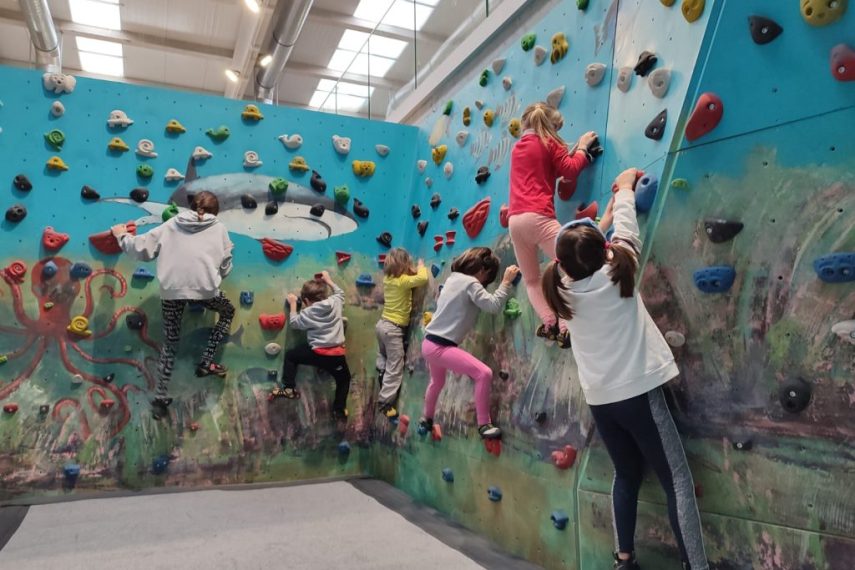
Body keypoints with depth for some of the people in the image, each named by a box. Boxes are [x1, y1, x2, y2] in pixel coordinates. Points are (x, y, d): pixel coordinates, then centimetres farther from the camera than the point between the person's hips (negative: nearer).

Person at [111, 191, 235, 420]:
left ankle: (161, 399, 19)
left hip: (171, 289, 2)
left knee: (169, 343, 17)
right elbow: (225, 268, 13)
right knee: (228, 312, 29)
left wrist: (122, 235, 35)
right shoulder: (219, 228, 16)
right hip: (205, 287, -2)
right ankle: (206, 363, 23)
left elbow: (142, 249, 17)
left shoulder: (172, 224, 19)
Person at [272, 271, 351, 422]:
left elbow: (294, 322, 13)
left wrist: (293, 304, 22)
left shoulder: (308, 313, -5)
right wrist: (328, 281, 34)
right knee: (344, 379, 27)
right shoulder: (335, 302, 3)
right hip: (337, 355, 3)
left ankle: (289, 388, 19)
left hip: (318, 353, -3)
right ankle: (339, 410, 27)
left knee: (290, 356, 20)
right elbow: (340, 292, 26)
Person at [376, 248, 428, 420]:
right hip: (393, 329, -9)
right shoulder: (403, 281, -20)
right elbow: (423, 278, -28)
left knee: (383, 361, 26)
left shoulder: (388, 278, 3)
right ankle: (385, 402, 2)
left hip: (382, 324, 9)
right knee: (395, 369, -1)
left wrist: (414, 270, 5)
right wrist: (421, 266, -8)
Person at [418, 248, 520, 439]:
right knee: (484, 373, -14)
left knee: (437, 382, 33)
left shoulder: (453, 278, 9)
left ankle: (426, 420, 54)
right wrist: (507, 282, -15)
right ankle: (484, 425, -4)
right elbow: (493, 305, -24)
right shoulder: (470, 283, -16)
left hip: (430, 343, 10)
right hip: (440, 347, -10)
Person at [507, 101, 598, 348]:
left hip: (514, 219, 6)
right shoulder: (548, 143, 8)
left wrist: (574, 149, 33)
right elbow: (570, 170, 3)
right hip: (537, 216, -6)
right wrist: (582, 147, 17)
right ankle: (565, 327, -17)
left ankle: (548, 323, -1)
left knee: (531, 279, 15)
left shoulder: (517, 148, 25)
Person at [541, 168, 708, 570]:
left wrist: (602, 222, 31)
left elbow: (577, 255, 19)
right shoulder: (616, 274, -10)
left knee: (626, 477, 21)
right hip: (638, 391, -5)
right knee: (678, 483, 4)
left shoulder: (564, 288, -2)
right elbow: (627, 232, 7)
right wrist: (626, 186, 23)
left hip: (599, 399, 5)